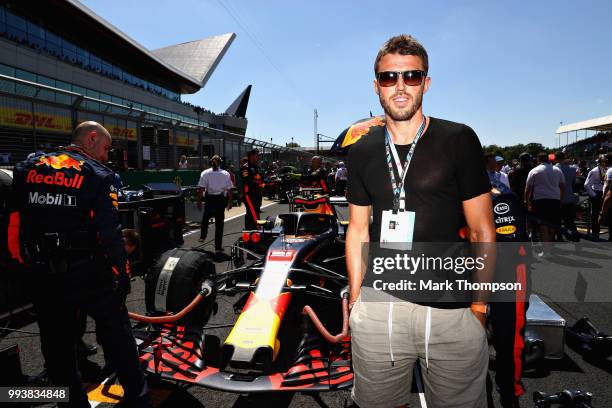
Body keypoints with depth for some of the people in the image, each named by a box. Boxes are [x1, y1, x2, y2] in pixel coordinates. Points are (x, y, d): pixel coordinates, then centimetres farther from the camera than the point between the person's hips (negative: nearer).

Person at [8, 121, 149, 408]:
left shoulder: (27, 169, 7)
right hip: (89, 274, -4)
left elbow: (13, 221, 5)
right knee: (116, 335, 11)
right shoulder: (97, 175, -8)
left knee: (56, 344, 18)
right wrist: (122, 274, -6)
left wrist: (23, 261, 14)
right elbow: (109, 233, -15)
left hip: (42, 275, 5)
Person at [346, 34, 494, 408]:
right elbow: (358, 230, 9)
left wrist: (479, 304, -5)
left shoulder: (459, 140, -4)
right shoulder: (362, 152, 6)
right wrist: (355, 299, 6)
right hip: (377, 309, 3)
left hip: (453, 311, -2)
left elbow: (481, 230, -2)